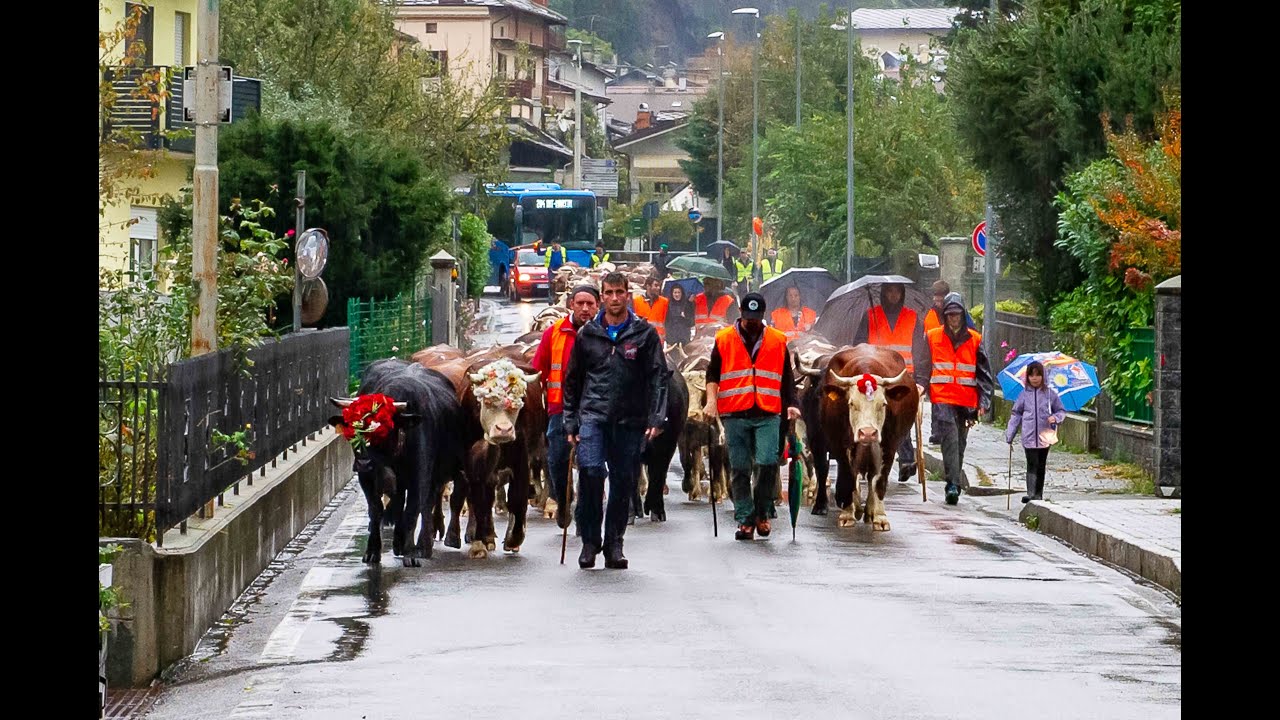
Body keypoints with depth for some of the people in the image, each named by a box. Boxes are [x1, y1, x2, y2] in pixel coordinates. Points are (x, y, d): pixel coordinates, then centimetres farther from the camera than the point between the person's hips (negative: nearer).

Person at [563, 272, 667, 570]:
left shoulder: (645, 333, 5)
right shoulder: (588, 334, 10)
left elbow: (658, 377, 2)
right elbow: (572, 380, 15)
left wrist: (656, 418, -9)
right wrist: (570, 423, 10)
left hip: (630, 421, 0)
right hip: (593, 415, 0)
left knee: (624, 482, 3)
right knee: (590, 470, -18)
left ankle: (614, 545, 16)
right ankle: (590, 540, -6)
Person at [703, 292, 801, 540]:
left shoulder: (778, 341, 11)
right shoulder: (724, 340, 8)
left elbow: (786, 378, 16)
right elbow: (712, 373, 10)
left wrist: (791, 404, 3)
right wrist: (711, 399, -5)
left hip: (768, 415, 0)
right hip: (734, 415, 0)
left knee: (768, 462, -14)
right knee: (740, 469, -1)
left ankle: (762, 513, 5)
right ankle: (745, 520, 4)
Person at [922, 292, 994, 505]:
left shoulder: (974, 340, 7)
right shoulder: (932, 337, 6)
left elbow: (985, 373, 9)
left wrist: (983, 402, 1)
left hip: (967, 399, 2)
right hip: (942, 398, -2)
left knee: (960, 444, 9)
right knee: (950, 440, -16)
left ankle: (954, 486, 20)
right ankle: (953, 484, -22)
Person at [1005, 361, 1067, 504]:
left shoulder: (1050, 394, 2)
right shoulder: (1024, 394, 3)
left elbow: (1062, 411, 9)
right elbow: (1016, 414, 7)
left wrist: (1055, 418, -13)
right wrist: (1010, 434, 3)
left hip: (1045, 437, 1)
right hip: (1029, 437, -1)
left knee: (1041, 466, 9)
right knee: (1032, 465, -10)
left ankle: (1038, 495, 16)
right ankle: (1031, 494, -18)